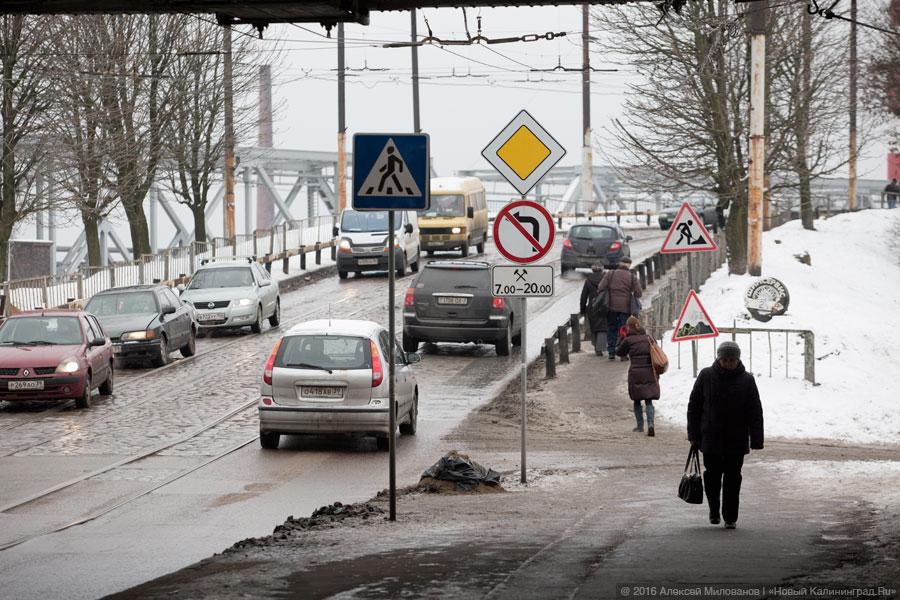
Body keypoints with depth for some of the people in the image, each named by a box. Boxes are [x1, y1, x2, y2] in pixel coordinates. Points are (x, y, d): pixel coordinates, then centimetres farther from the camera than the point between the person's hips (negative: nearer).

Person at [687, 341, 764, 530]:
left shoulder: (746, 380, 0)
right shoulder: (706, 377, -1)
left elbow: (755, 412, 0)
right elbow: (694, 406, 4)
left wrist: (756, 441, -5)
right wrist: (694, 436, 1)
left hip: (736, 441, 0)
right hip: (711, 439, 0)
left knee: (732, 479, 2)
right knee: (712, 476, 3)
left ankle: (730, 517, 10)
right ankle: (714, 510, 25)